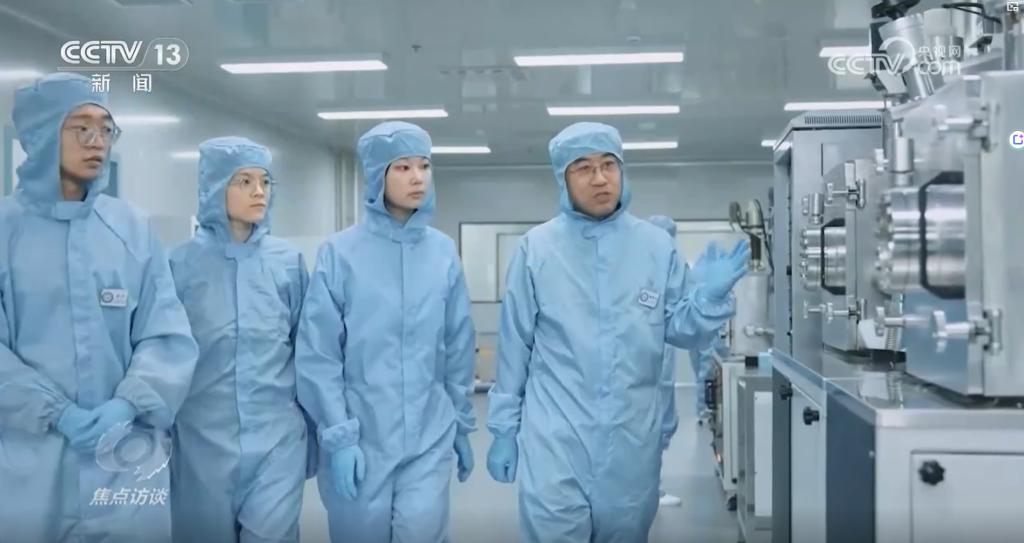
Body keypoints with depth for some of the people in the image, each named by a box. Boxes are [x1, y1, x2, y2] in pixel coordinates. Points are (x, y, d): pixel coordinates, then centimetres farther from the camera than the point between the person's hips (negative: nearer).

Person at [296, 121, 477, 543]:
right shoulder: (340, 253, -6)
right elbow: (318, 355, -7)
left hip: (430, 436, 2)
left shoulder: (443, 252, 4)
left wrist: (463, 426, 11)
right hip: (360, 437, -1)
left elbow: (459, 348, 9)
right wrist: (338, 436, -11)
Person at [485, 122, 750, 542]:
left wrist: (711, 295, -12)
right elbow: (514, 344, 0)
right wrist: (504, 428, 2)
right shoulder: (537, 247, -4)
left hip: (633, 436, 3)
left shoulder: (656, 246, 2)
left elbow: (677, 331, 6)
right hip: (555, 436, -2)